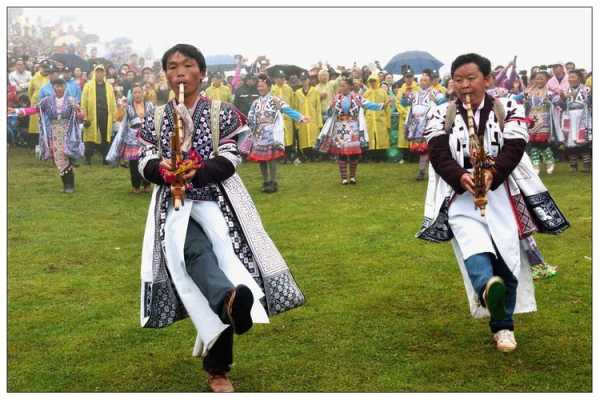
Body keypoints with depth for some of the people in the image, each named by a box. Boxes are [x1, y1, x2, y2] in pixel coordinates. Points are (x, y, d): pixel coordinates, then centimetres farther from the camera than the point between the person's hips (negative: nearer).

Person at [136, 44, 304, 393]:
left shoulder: (221, 113, 6)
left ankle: (218, 368, -6)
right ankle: (230, 299, -64)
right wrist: (160, 168, -16)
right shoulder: (156, 119, 14)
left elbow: (230, 159, -4)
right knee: (192, 250, -32)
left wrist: (198, 173, -21)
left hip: (215, 199, -1)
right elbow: (145, 161, 8)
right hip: (174, 202, 2)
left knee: (223, 255, -16)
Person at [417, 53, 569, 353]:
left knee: (508, 259, 1)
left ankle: (503, 325, 18)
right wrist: (461, 177, -26)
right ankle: (489, 287, -59)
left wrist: (491, 174, -27)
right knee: (472, 245, -30)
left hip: (502, 192, 1)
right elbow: (438, 154, -6)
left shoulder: (509, 110, 6)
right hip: (460, 194, -1)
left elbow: (514, 149, -7)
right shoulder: (440, 115, 7)